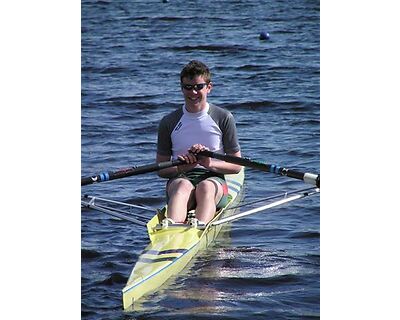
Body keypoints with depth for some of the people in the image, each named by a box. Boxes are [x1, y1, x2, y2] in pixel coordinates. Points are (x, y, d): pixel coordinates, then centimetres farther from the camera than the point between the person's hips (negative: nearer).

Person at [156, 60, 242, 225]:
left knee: (205, 187, -36)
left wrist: (210, 163, -13)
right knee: (184, 186, -36)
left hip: (213, 178, 0)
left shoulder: (224, 118, 6)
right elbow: (161, 169, 9)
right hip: (179, 178, 0)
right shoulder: (168, 123, 10)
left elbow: (236, 166, 6)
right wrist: (180, 167, -13)